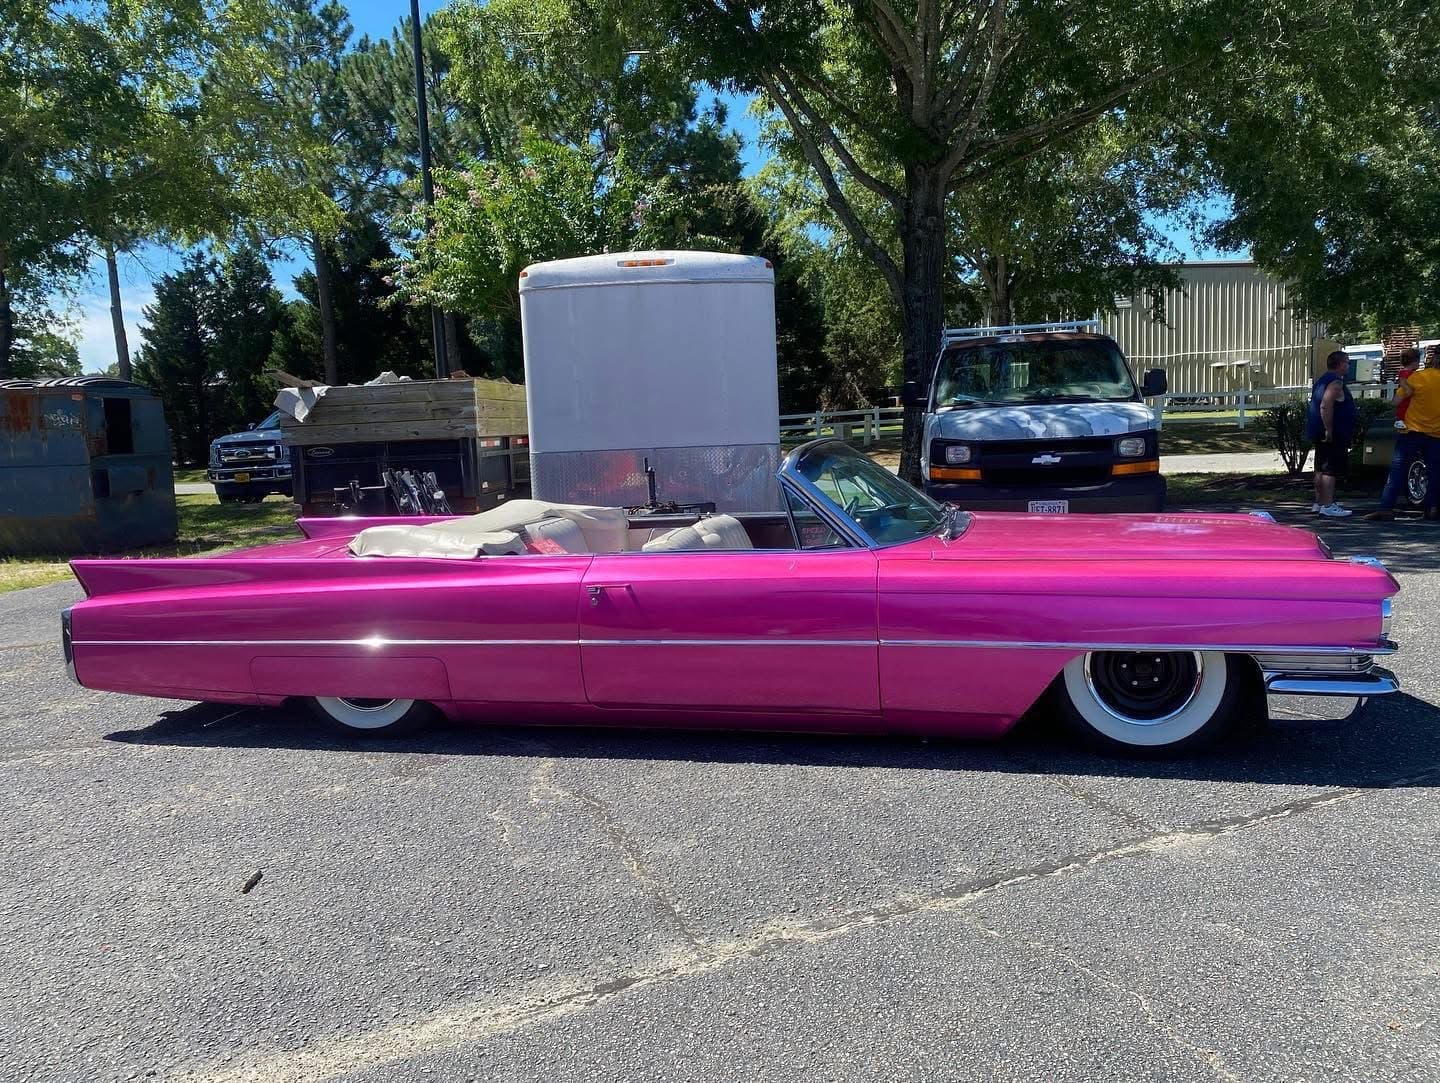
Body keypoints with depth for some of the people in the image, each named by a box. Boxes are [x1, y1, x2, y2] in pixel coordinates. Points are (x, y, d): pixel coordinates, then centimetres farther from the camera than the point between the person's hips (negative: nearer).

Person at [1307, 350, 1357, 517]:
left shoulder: (1322, 381, 16)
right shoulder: (1336, 382, -16)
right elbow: (1325, 406, -27)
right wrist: (1329, 430, -26)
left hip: (1319, 433, 10)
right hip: (1333, 437, -10)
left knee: (1321, 469, 14)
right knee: (1331, 470, -10)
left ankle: (1319, 503, 19)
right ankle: (1328, 506, -11)